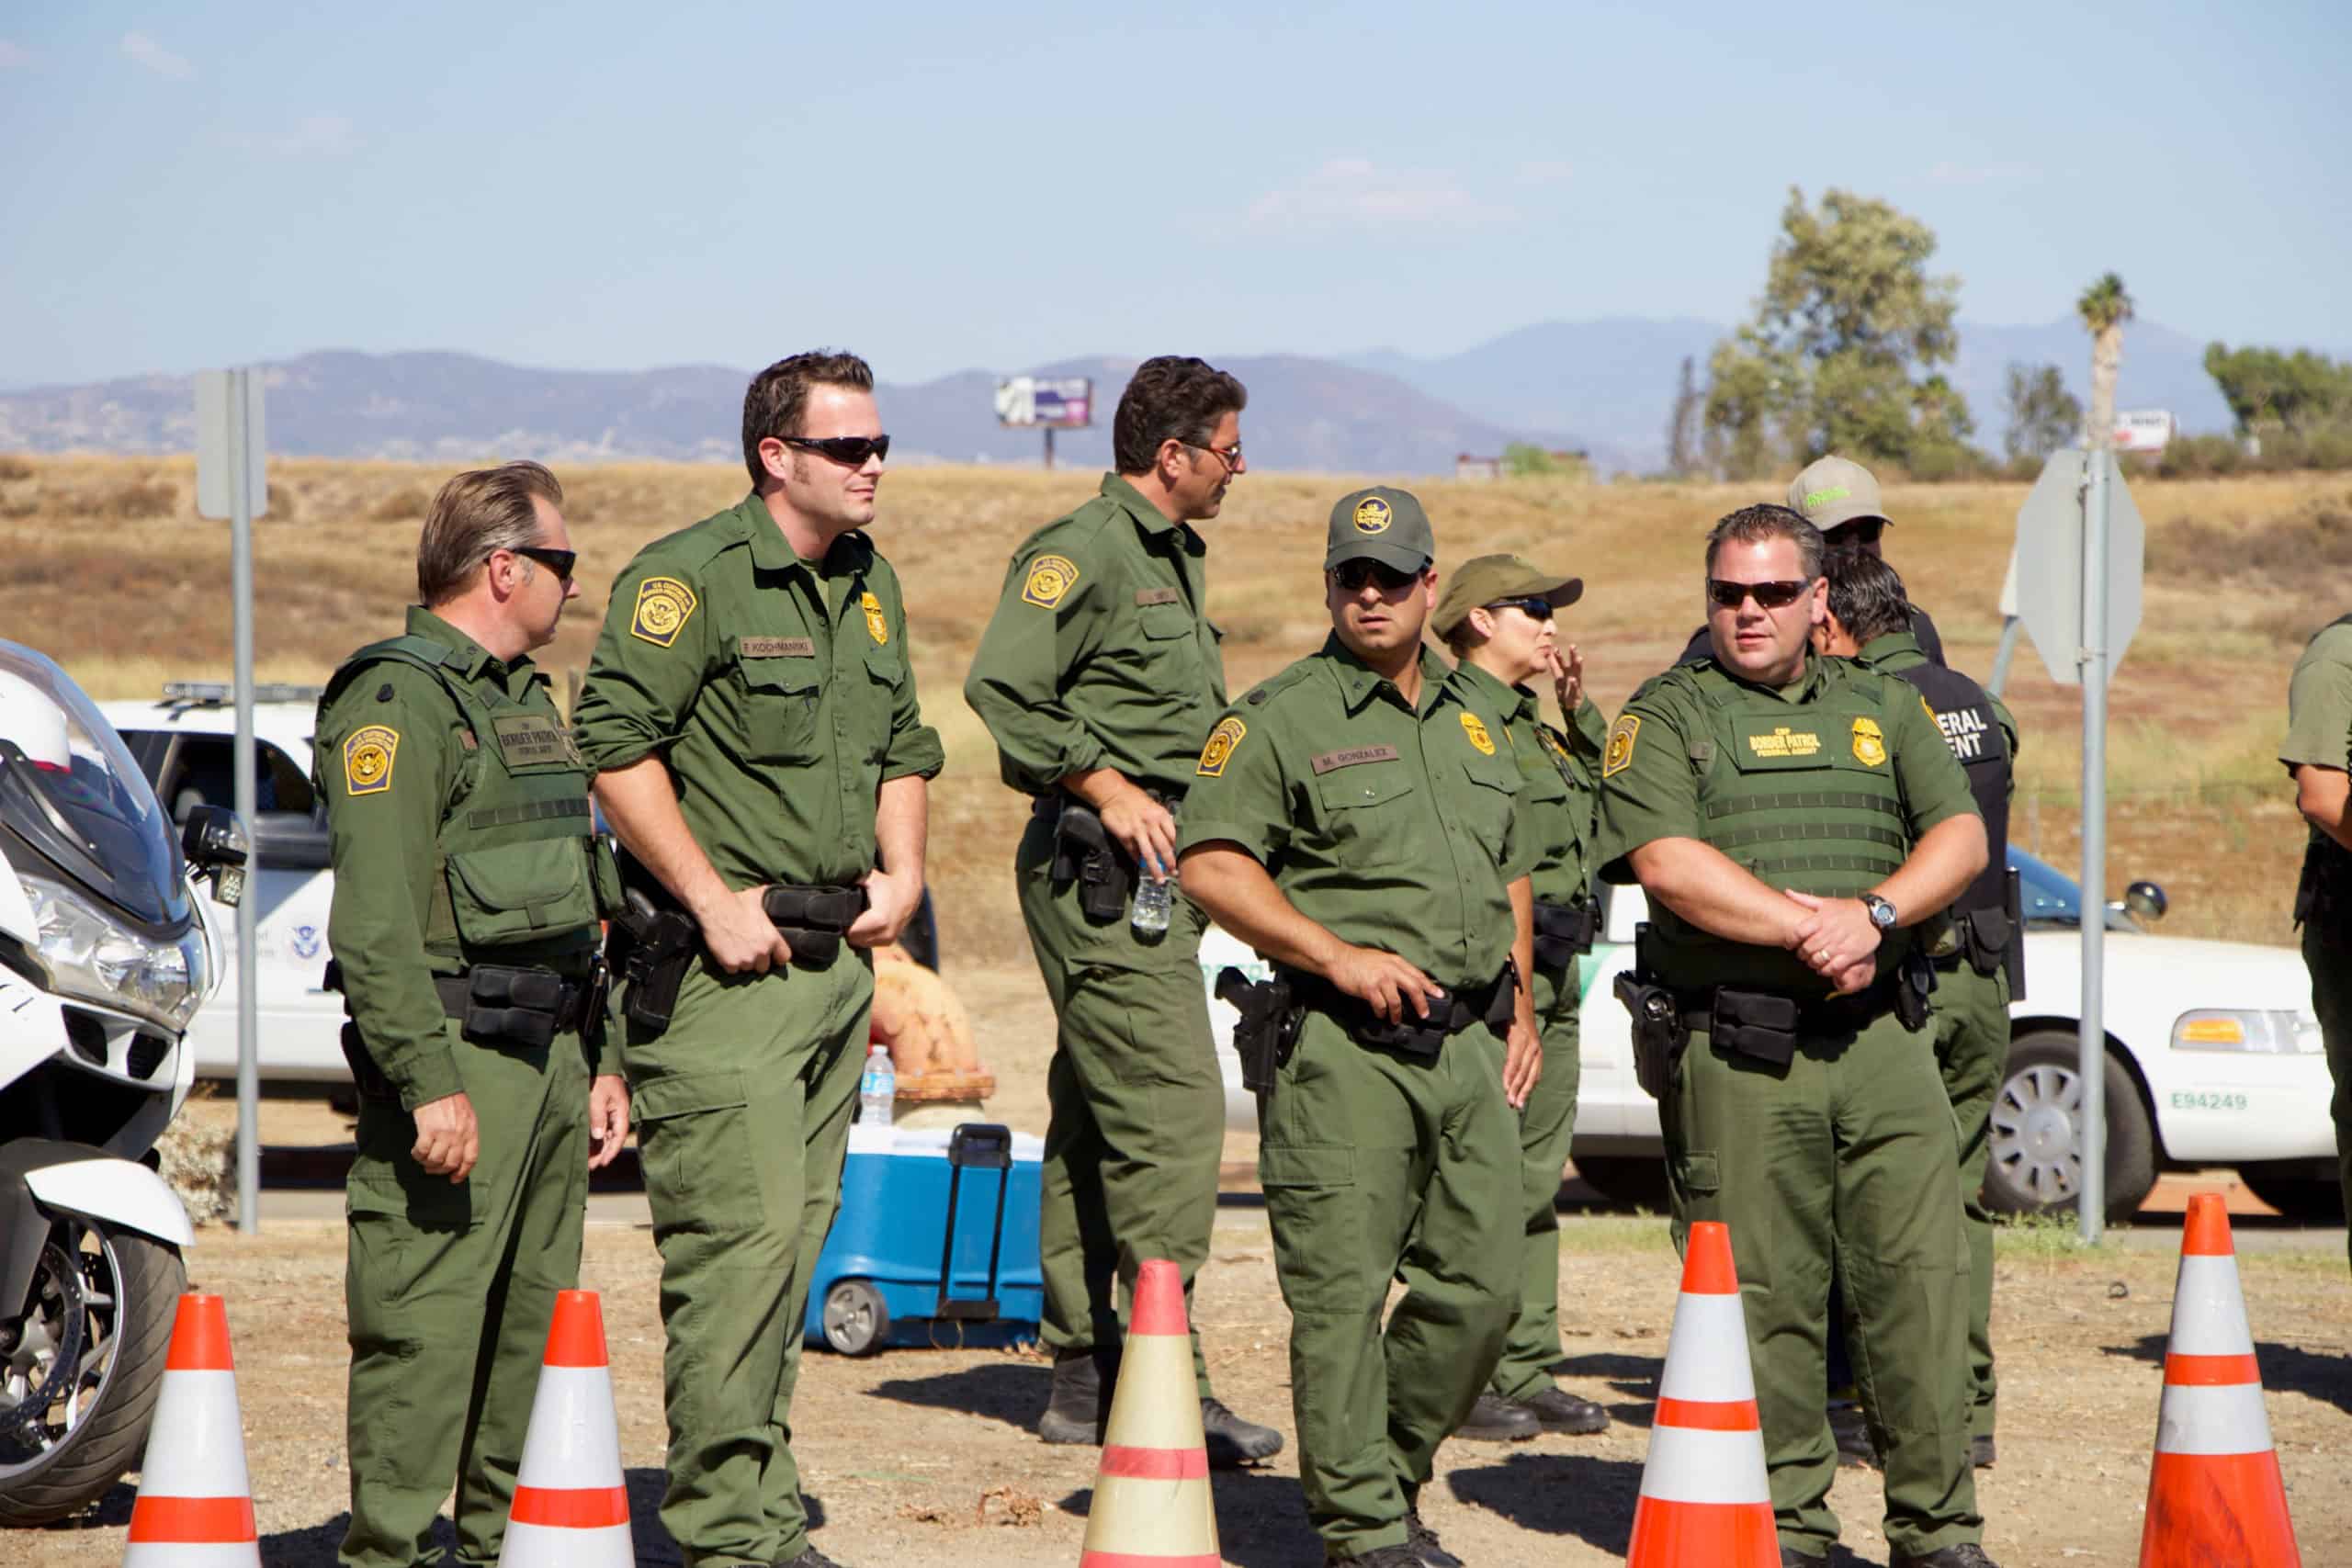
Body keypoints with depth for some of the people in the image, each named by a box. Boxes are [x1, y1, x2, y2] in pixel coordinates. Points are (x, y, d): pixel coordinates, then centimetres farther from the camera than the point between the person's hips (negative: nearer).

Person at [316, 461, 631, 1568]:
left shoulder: (525, 699, 20)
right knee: (425, 1321, -9)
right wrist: (430, 1082, -24)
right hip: (455, 1060, -9)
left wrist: (599, 1059, 22)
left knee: (535, 1315, 12)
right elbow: (376, 923, -19)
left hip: (548, 1053, 9)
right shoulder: (395, 706, -12)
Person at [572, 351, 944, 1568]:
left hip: (837, 956, 8)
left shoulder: (870, 587, 15)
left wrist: (901, 873, 12)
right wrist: (713, 901, -18)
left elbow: (905, 746, 28)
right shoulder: (693, 577, -12)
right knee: (742, 1236, -12)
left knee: (796, 1237, 11)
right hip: (724, 965, -8)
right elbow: (614, 741, -18)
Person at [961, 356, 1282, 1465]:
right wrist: (1108, 789, -19)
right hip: (1101, 868, -10)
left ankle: (1084, 1376, 15)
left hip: (1155, 869, 10)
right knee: (1173, 1111, -15)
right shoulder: (1082, 552, -11)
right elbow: (1001, 688, -20)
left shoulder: (1174, 560, 21)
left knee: (1093, 1120, 11)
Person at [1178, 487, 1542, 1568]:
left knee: (1481, 1284, 4)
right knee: (1342, 1291, -7)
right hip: (1342, 1048, -6)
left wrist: (1520, 1004, 17)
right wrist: (1340, 956, -16)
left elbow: (1513, 873, 28)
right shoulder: (1280, 719, -2)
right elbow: (1209, 864, -10)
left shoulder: (1474, 719, 19)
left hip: (1470, 1046, 6)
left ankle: (1393, 1470, 21)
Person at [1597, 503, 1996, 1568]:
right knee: (1763, 1295, -2)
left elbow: (1961, 837, 8)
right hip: (1733, 1053, -3)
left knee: (1922, 1279, -3)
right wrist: (1807, 928, -12)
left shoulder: (1883, 709, 18)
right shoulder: (1668, 716, 6)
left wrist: (1874, 913, -11)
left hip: (1880, 1038, 3)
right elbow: (1666, 862, -9)